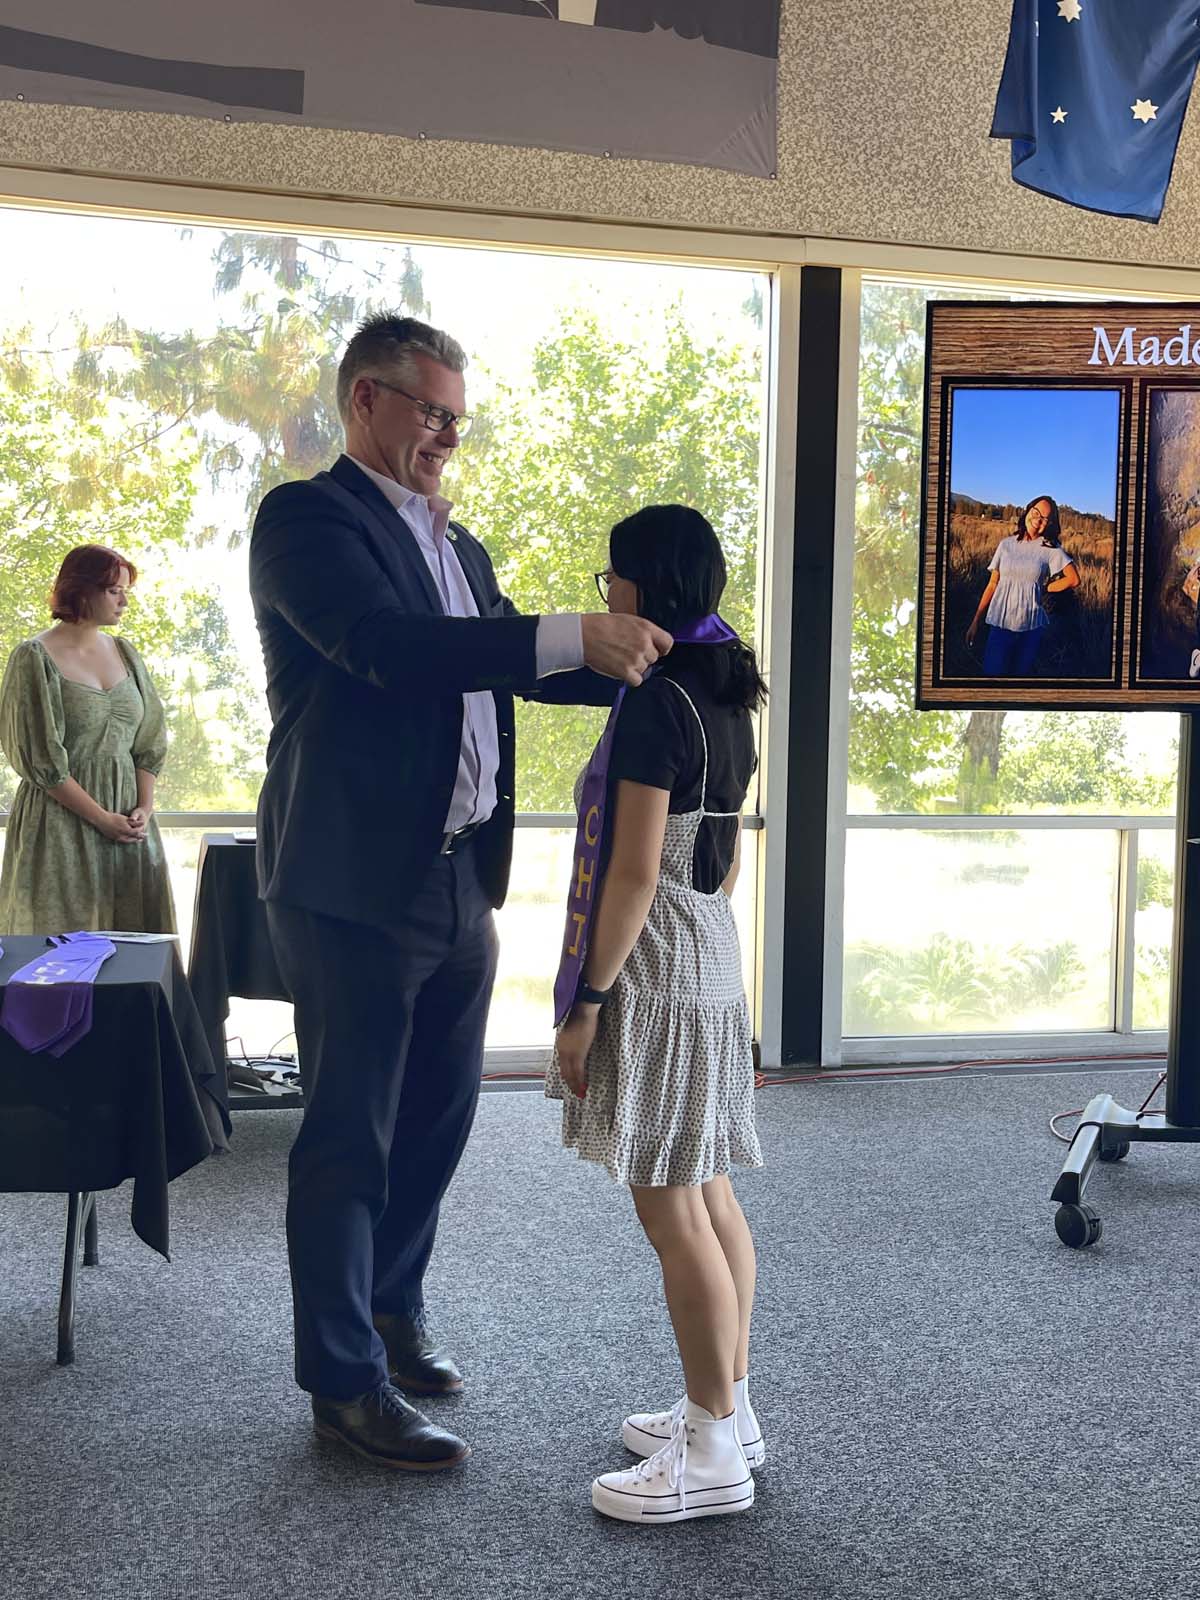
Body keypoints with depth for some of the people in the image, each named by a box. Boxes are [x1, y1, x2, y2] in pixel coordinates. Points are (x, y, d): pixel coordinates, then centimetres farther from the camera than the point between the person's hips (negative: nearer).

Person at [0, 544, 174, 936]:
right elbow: (40, 759, -11)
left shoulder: (123, 653, 11)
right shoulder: (34, 658, -7)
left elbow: (149, 741, 11)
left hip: (129, 821, 5)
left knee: (135, 942, 4)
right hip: (63, 821, -5)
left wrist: (145, 807, -4)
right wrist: (101, 818, -13)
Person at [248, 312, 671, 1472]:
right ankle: (346, 1384, 13)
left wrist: (644, 664, 4)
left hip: (458, 879, 8)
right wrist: (573, 636, -31)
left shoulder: (455, 545, 17)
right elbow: (385, 646, -25)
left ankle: (390, 1310, 36)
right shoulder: (308, 518, -10)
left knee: (436, 1117, 17)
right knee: (349, 1137, 1)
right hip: (354, 884, -8)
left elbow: (516, 666, 20)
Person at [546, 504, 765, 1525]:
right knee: (708, 1195, 15)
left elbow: (634, 873, -19)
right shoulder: (727, 697, 11)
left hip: (655, 966, -10)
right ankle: (728, 1410, 25)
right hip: (712, 952, 10)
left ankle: (714, 1454, 5)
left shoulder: (654, 706, -17)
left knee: (671, 1208, -3)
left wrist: (588, 1003, -15)